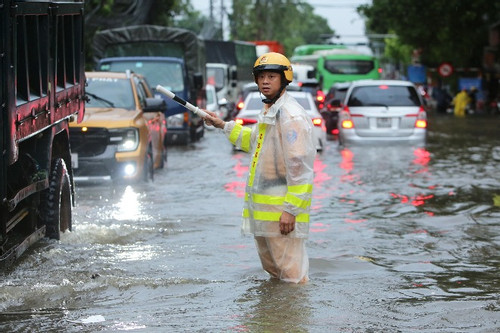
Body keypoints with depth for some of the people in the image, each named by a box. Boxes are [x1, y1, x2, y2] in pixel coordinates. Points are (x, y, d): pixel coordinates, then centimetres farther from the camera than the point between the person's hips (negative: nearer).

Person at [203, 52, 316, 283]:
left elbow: (300, 167, -22)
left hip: (282, 209, -10)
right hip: (261, 209, 11)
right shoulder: (267, 111, 15)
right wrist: (224, 126, 31)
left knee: (291, 273, -9)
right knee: (271, 268, 21)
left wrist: (291, 210, -25)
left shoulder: (292, 116, -17)